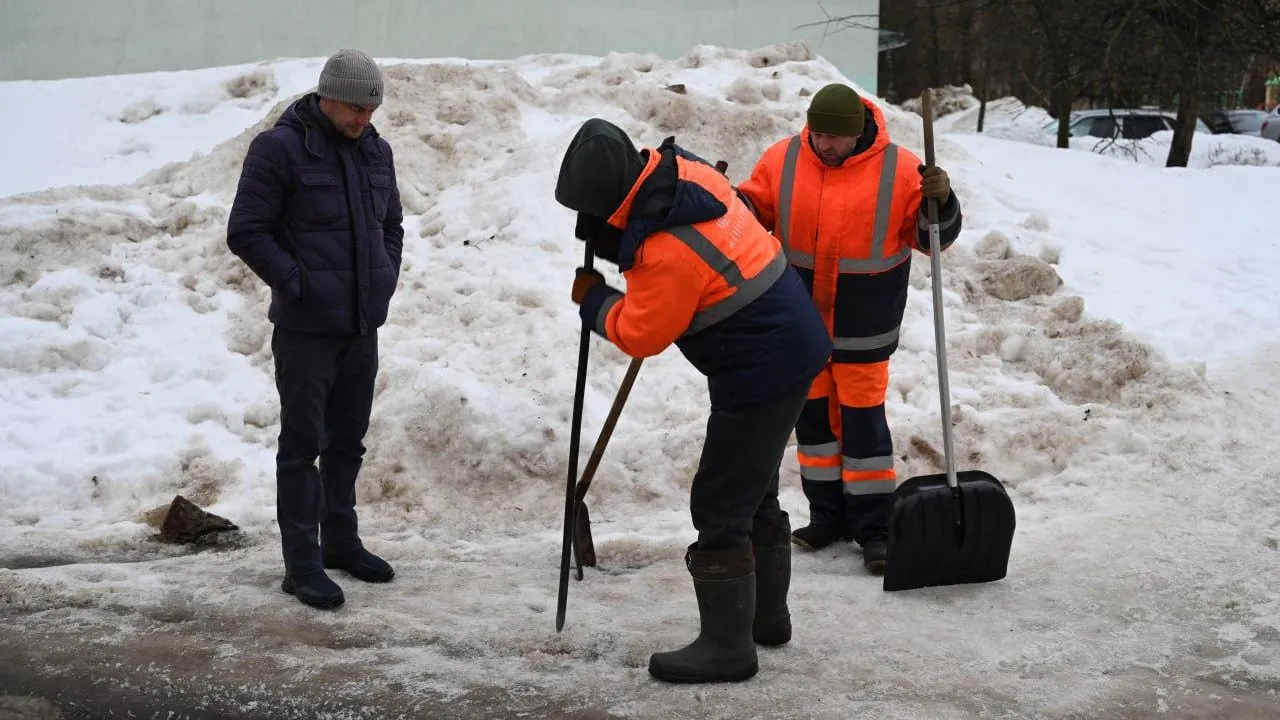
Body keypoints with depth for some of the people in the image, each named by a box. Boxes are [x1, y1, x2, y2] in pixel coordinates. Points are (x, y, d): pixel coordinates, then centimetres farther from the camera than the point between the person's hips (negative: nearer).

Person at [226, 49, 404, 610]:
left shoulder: (375, 149, 9)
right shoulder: (280, 148, -12)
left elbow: (392, 223, 21)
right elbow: (245, 232, -12)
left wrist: (385, 278, 7)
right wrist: (296, 284, -14)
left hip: (362, 327, 7)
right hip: (306, 330, -7)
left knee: (347, 442, 17)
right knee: (303, 445, 0)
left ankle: (340, 541, 30)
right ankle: (302, 563, 6)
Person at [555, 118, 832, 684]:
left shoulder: (670, 252, -29)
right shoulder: (683, 169, -2)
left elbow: (639, 335, -14)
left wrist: (592, 301, 3)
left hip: (760, 371, -10)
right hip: (791, 345, 10)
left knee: (720, 506, -3)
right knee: (755, 491, 22)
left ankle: (727, 646, 5)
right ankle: (766, 615, 35)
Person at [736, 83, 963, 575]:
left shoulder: (898, 170, -9)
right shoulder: (782, 161, -3)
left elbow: (933, 238, -4)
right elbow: (754, 211, 8)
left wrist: (939, 203, -24)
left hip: (863, 327, -3)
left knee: (863, 419, -1)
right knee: (813, 414, 11)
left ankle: (874, 527, 8)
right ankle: (828, 513, 26)